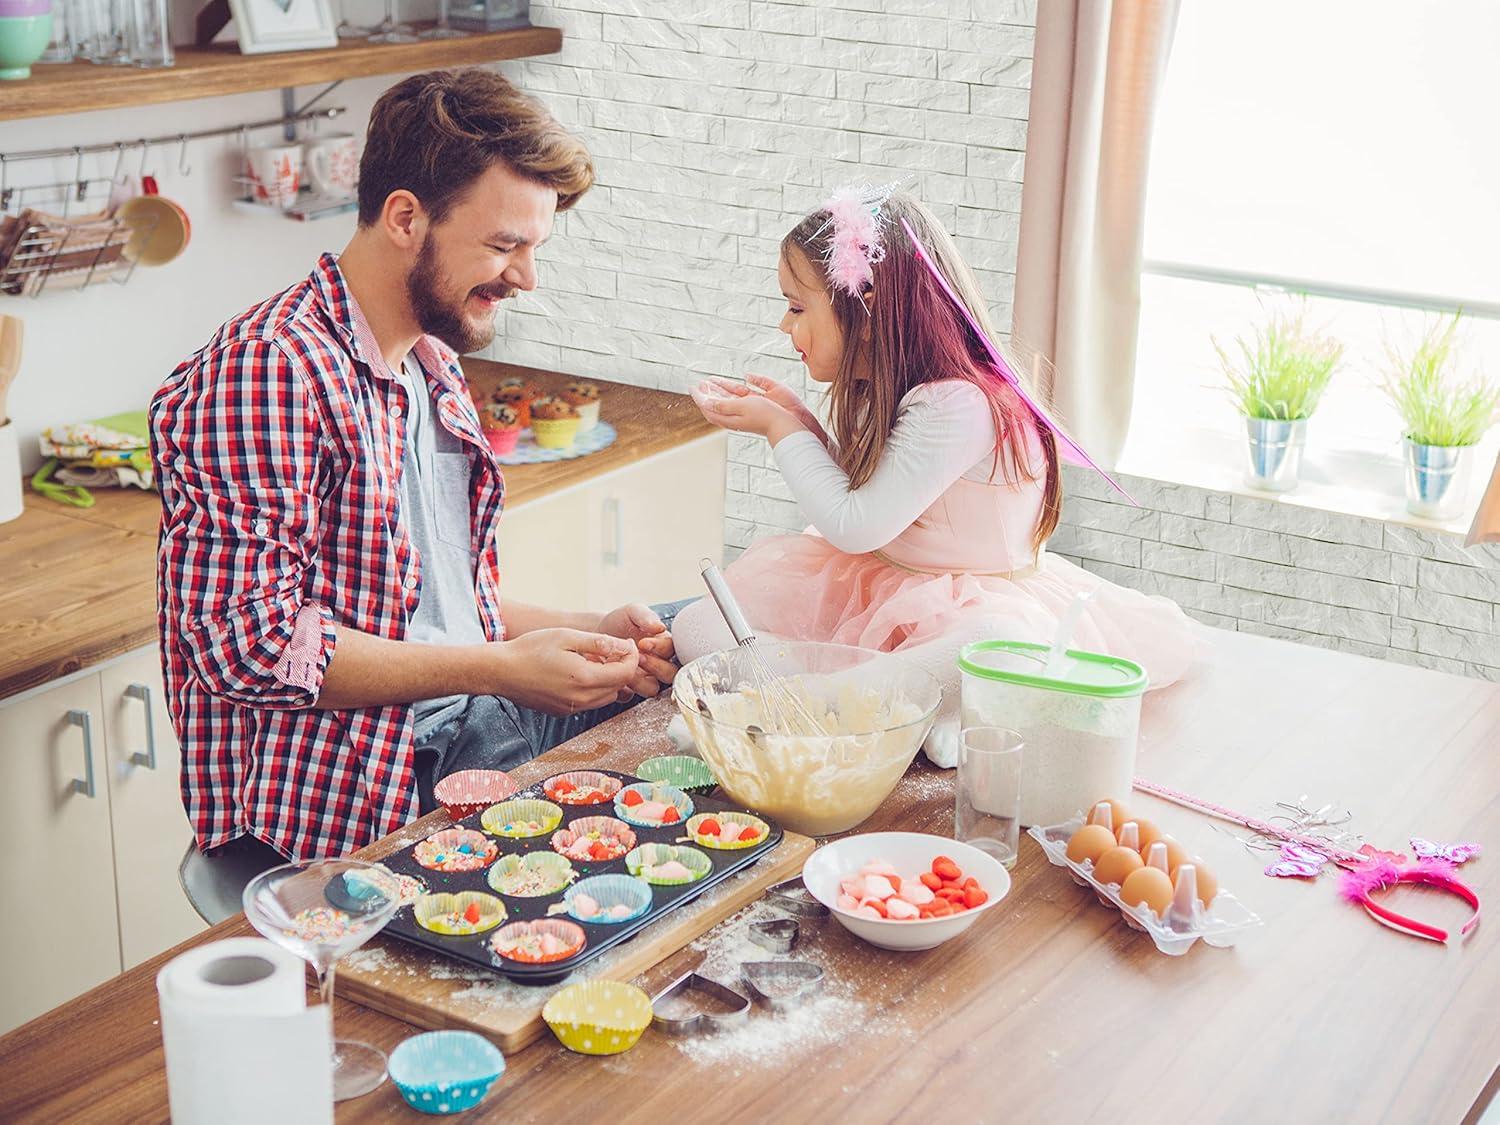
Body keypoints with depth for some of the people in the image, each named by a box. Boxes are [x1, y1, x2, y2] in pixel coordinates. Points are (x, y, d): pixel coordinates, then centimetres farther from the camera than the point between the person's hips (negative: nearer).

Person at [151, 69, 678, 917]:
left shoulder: (436, 370, 16)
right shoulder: (267, 371, -16)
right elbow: (251, 643, -22)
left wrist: (595, 631, 4)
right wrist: (500, 671, -20)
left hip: (468, 730, 10)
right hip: (341, 811, -10)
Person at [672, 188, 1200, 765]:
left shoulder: (960, 405, -23)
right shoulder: (883, 392, 4)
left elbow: (856, 525, -20)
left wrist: (781, 430, -10)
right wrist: (794, 416, 6)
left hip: (979, 610, -8)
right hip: (876, 592, 8)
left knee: (1000, 644, -43)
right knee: (698, 624, -10)